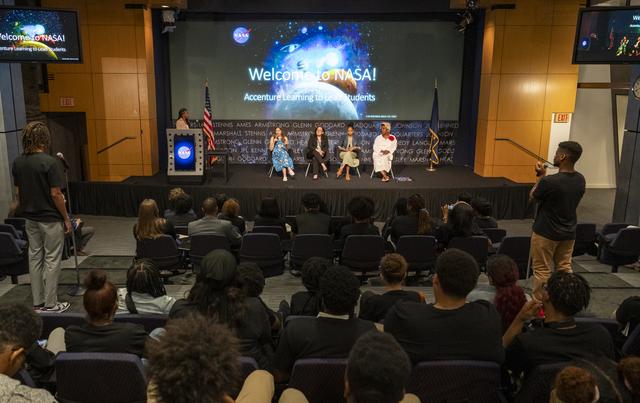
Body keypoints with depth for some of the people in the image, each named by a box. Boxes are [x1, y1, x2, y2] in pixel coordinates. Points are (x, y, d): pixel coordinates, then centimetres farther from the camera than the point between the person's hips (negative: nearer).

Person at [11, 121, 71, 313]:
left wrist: (24, 211, 19)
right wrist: (66, 218, -9)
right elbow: (55, 194, -18)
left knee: (34, 257, 14)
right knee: (51, 260, 3)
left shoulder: (17, 162, 2)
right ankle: (50, 304, 9)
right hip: (50, 219, -7)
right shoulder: (49, 162, -19)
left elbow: (18, 192, 8)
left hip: (30, 219, 7)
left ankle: (37, 302, 22)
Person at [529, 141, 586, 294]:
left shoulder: (550, 181, -25)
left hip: (546, 232, -6)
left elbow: (532, 197, -7)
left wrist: (541, 176, 1)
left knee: (542, 270, 5)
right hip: (569, 232, 6)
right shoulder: (580, 180, -2)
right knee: (565, 268, 16)